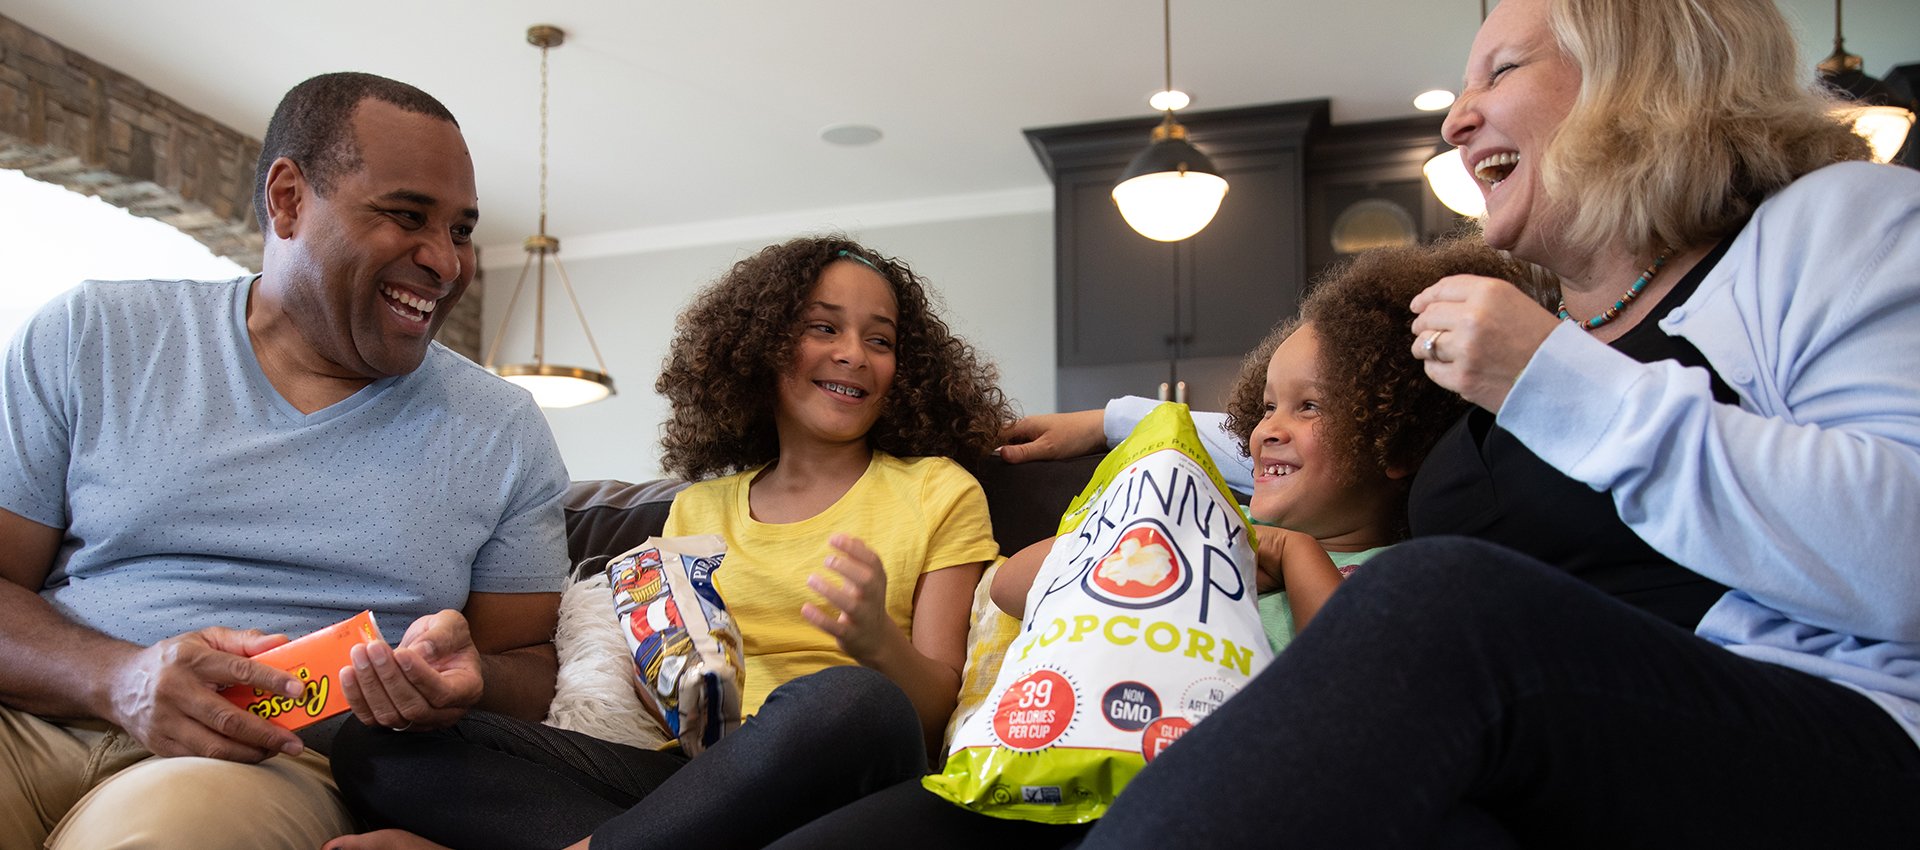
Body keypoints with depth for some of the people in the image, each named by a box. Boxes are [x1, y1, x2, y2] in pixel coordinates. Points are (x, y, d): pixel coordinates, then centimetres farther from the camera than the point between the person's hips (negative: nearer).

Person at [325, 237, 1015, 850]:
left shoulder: (940, 493, 9)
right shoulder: (698, 507, 18)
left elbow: (936, 710, 3)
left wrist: (879, 643, -19)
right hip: (692, 772, 3)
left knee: (848, 701, -40)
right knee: (374, 744, -12)